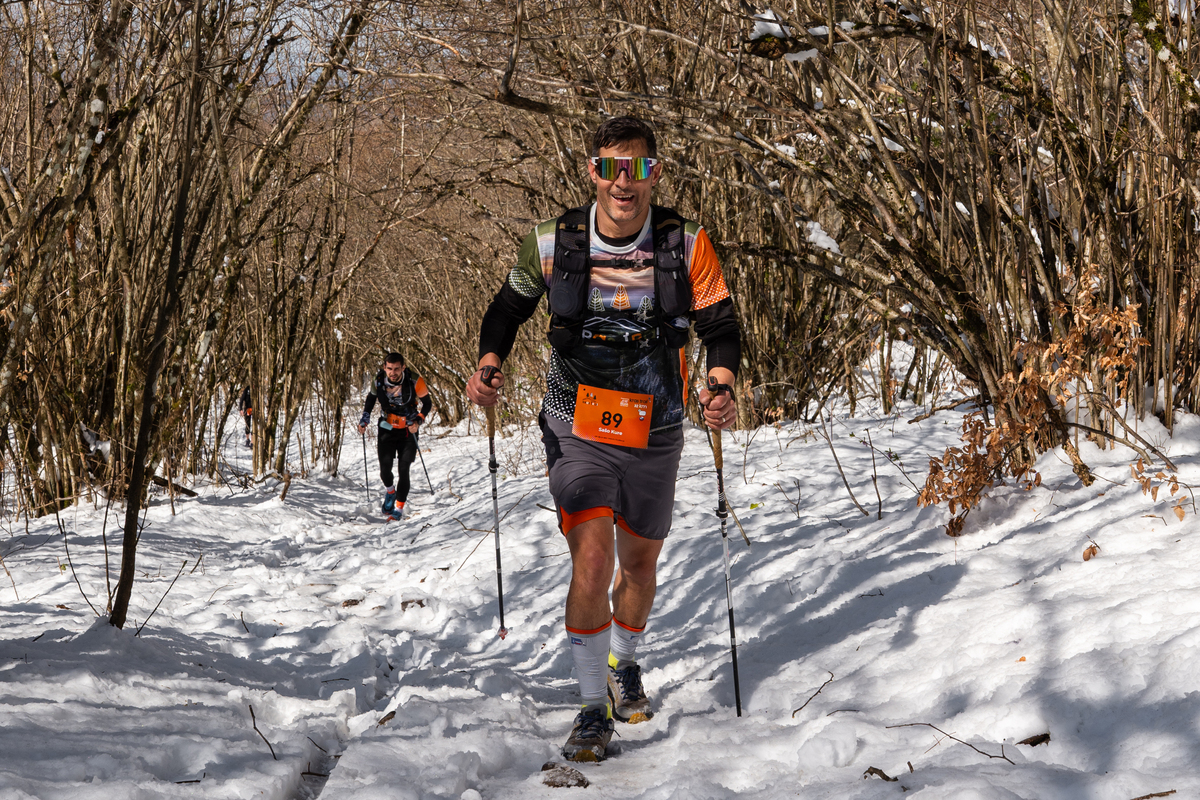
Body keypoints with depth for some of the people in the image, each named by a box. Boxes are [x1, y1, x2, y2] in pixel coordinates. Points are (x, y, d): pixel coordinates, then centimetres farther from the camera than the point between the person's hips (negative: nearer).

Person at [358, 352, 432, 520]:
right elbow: (371, 397, 9)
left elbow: (427, 403, -6)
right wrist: (365, 418, -2)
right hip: (387, 428, 2)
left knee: (403, 470, -9)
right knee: (385, 467, -6)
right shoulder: (378, 381, -14)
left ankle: (399, 508, 3)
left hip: (408, 430, -2)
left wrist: (418, 420, -22)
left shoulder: (415, 382, -21)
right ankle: (390, 491, 26)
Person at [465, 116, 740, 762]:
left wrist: (722, 385, -22)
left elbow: (720, 325, -2)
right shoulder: (553, 244, -9)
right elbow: (509, 307, 8)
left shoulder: (687, 246, -10)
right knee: (592, 563, -17)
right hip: (579, 433, -2)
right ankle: (593, 706, -4)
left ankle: (624, 665, 46)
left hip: (654, 436, 2)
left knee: (640, 562, 18)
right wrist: (490, 361, -11)